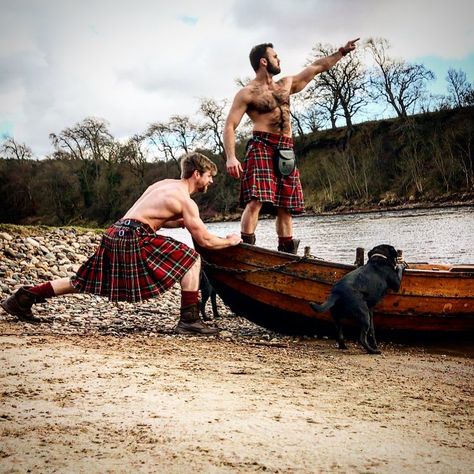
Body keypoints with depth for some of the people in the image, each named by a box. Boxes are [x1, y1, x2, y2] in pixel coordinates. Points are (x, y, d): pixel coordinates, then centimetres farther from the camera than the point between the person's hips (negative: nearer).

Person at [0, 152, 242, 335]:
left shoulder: (165, 183, 22)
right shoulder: (186, 201, -4)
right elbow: (205, 240, -5)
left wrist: (184, 221, 26)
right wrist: (229, 241, 12)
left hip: (114, 235, 9)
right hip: (133, 238, -9)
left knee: (84, 281, 18)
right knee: (191, 259, -6)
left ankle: (23, 297, 20)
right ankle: (189, 320, -7)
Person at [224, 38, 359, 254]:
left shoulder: (286, 85, 21)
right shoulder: (247, 93, 1)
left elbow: (316, 67, 29)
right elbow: (230, 125, -6)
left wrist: (342, 51, 31)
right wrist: (231, 157, -19)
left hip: (286, 151, 7)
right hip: (261, 147, -6)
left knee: (285, 207, 5)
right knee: (256, 200, -21)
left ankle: (287, 253, 9)